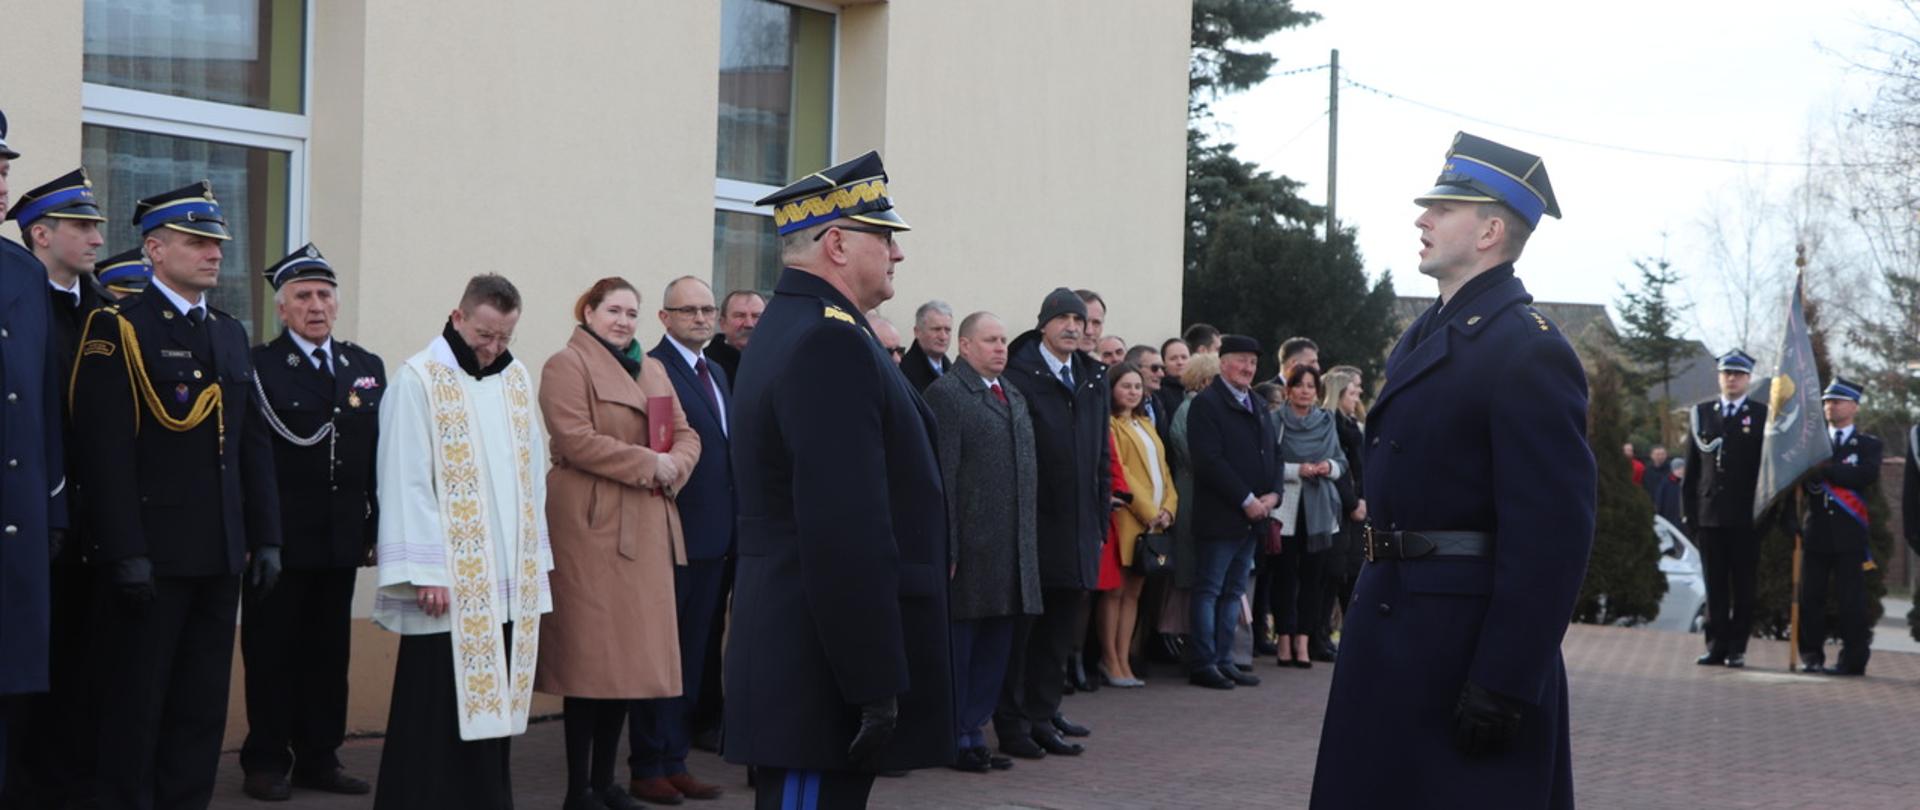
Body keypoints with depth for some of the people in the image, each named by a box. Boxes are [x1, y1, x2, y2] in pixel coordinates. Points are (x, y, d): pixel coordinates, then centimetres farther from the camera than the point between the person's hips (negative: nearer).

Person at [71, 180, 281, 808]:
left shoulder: (231, 334, 15)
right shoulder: (118, 328, -7)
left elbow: (255, 445, 16)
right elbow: (107, 451, -14)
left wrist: (266, 539, 10)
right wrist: (126, 553, -19)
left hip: (219, 556, 7)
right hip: (150, 558, -7)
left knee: (203, 710, 10)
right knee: (133, 710, 2)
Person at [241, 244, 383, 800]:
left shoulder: (368, 368, 10)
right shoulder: (257, 366, -4)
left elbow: (379, 455, 10)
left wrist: (376, 527, 6)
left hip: (342, 539, 5)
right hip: (278, 538, -4)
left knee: (329, 651, 10)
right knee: (272, 651, 3)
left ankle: (319, 759, 19)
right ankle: (266, 763, 11)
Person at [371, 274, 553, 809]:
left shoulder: (517, 378, 12)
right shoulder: (419, 379, -7)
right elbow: (405, 483, -10)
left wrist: (535, 559, 11)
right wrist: (425, 571, -14)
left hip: (510, 579, 6)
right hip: (450, 582, -6)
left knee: (492, 700, 7)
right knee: (437, 716, -3)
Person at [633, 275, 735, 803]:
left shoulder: (718, 375, 17)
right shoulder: (651, 370, -11)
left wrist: (731, 529, 14)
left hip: (713, 538, 8)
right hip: (672, 534, -8)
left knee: (693, 657, 14)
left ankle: (675, 762, 22)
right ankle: (649, 766, 9)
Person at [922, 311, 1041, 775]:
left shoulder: (1015, 397, 18)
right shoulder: (946, 393, -8)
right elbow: (942, 475, -13)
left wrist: (1028, 538, 15)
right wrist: (947, 547, -17)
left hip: (1013, 548, 8)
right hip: (970, 546, -8)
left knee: (996, 645, 12)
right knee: (958, 644, 1)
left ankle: (974, 732, 21)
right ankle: (954, 740, 9)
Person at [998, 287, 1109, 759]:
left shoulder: (1093, 381, 13)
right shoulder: (1019, 375, -8)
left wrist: (1100, 522, 13)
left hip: (1078, 529, 6)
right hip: (1033, 525, -6)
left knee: (1060, 631, 11)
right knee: (1020, 627, 1)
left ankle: (1042, 715, 20)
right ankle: (1012, 724, 8)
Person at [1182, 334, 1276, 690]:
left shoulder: (1258, 406, 18)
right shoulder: (1205, 404, -9)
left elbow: (1273, 454, 19)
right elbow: (1209, 460, -18)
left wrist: (1272, 495, 0)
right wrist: (1246, 500, -18)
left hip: (1251, 516, 8)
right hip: (1219, 516, -8)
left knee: (1234, 591, 11)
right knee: (1209, 590, -2)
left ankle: (1224, 661, 15)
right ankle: (1203, 664, 1)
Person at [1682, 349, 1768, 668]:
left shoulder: (1762, 415, 4)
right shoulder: (1701, 413, 12)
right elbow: (1692, 466, 11)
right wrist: (1688, 510, 5)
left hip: (1746, 516, -2)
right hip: (1709, 514, 2)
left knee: (1743, 585, 2)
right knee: (1715, 585, 4)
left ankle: (1737, 649, 6)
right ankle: (1717, 646, 7)